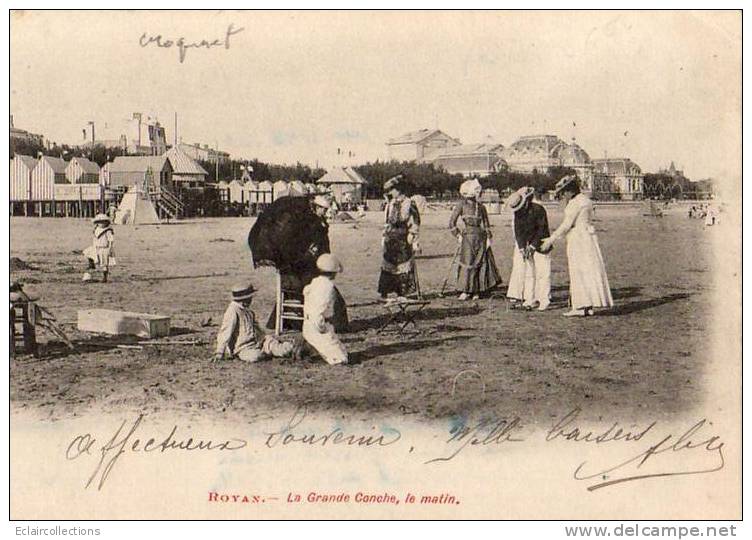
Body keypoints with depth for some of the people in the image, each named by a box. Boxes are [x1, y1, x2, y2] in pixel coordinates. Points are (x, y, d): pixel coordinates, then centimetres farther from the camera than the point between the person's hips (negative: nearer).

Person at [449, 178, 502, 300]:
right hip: (468, 237, -4)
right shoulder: (461, 205, -1)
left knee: (480, 263, 2)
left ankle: (477, 291, 10)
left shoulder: (481, 207, 10)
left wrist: (488, 238, 6)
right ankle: (466, 290, 4)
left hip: (481, 237, 4)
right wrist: (458, 236, -1)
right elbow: (452, 223, 1)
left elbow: (486, 224, 14)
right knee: (467, 264, -5)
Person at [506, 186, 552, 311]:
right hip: (524, 244, 5)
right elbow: (518, 230, -1)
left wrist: (532, 246, -17)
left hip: (540, 245, -5)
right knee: (528, 273, 3)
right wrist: (522, 248, -12)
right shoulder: (518, 213, 0)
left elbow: (542, 229, -15)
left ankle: (544, 301, -2)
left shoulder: (539, 209, -17)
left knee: (542, 273, -6)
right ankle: (530, 300, 7)